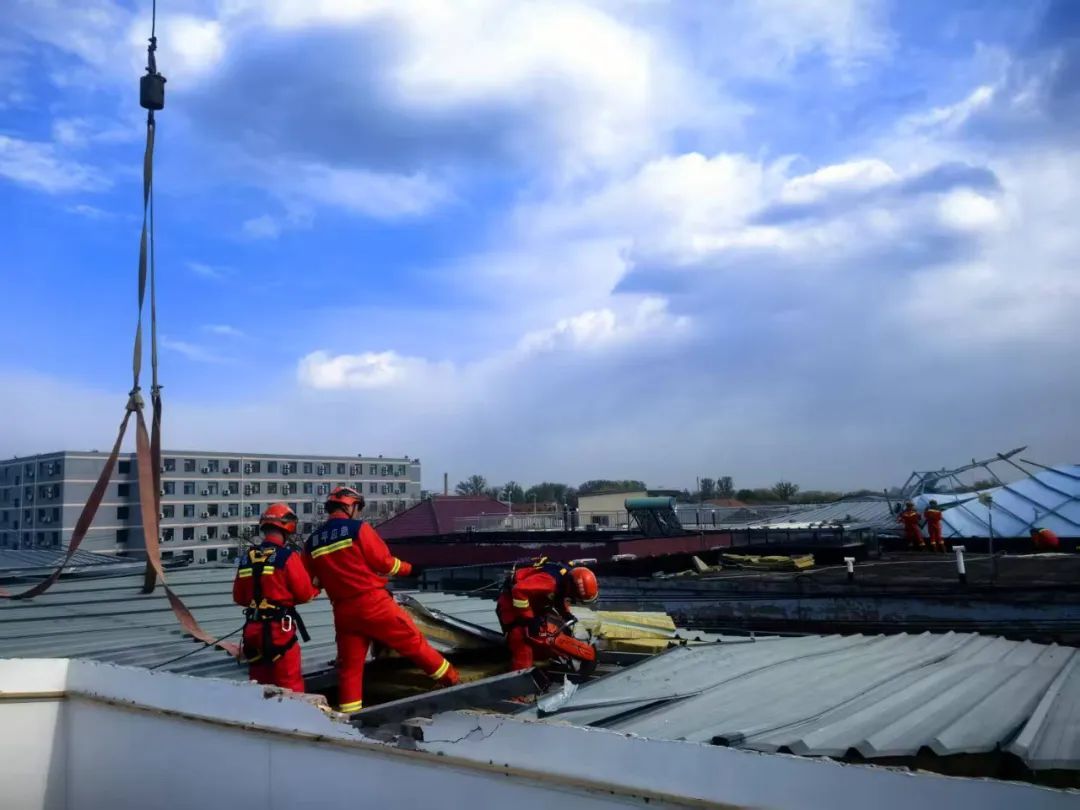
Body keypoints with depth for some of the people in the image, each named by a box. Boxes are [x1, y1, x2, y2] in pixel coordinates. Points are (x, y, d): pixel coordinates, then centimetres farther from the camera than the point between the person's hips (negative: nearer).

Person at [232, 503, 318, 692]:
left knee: (259, 682, 16)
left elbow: (238, 597, 12)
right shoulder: (287, 556, -12)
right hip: (279, 627, -6)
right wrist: (316, 589, 11)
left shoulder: (247, 558, 5)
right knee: (290, 684, 2)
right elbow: (304, 593, -10)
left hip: (253, 629, 6)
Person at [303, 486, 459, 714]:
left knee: (350, 664, 12)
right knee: (412, 641, 6)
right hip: (373, 603, -5)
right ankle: (450, 678, 16)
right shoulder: (358, 528, -7)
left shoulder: (312, 542, 8)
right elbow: (383, 561, -8)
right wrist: (408, 568, 8)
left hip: (343, 611, 5)